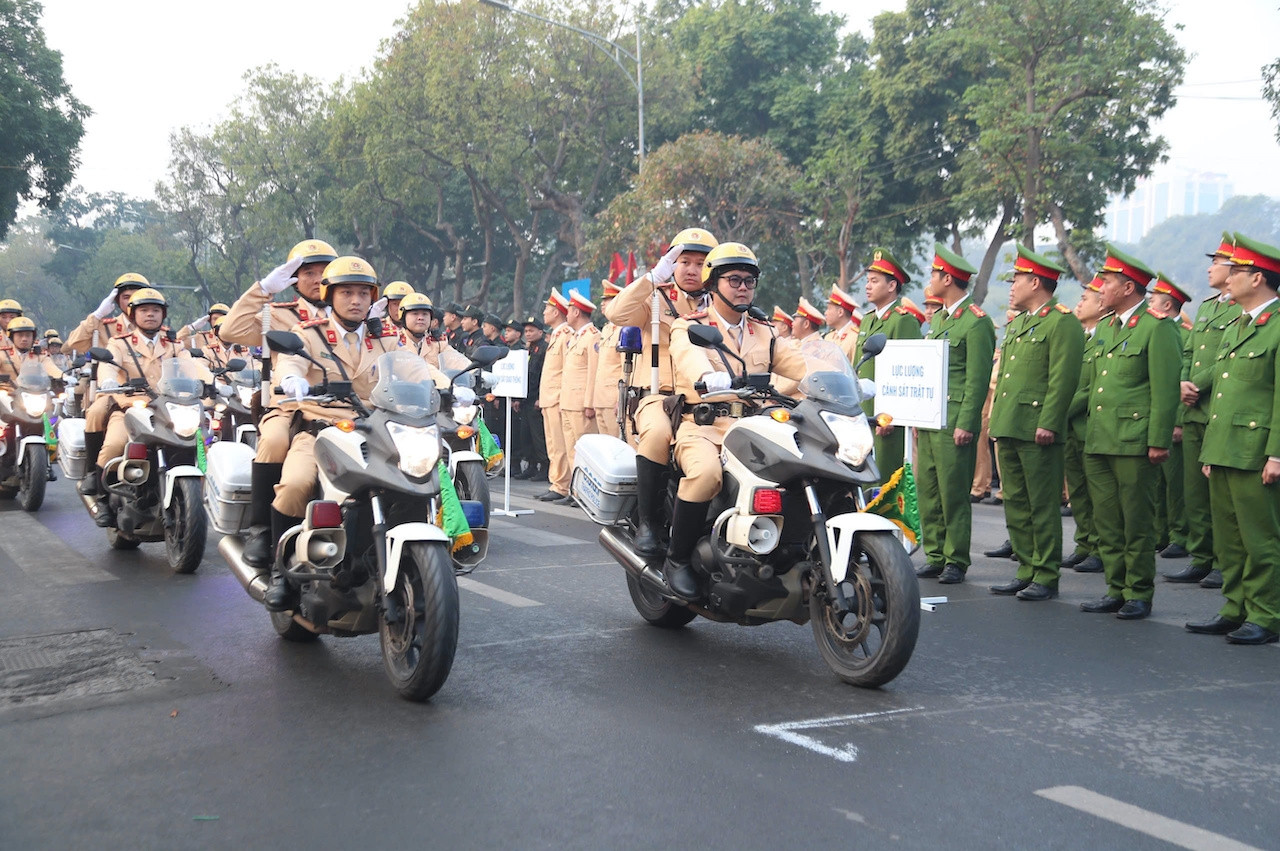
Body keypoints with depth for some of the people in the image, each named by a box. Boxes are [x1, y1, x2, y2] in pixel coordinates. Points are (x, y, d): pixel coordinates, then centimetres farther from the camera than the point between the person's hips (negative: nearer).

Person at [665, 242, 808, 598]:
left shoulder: (764, 334, 22)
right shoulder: (688, 328, 5)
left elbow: (797, 363, 6)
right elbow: (689, 357, -19)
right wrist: (709, 378, -44)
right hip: (701, 427, -4)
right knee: (706, 471, -36)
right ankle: (677, 559, -18)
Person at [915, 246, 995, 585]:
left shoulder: (976, 322, -9)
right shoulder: (938, 319, 19)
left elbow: (978, 379, -13)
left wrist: (965, 424, -17)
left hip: (955, 424, -9)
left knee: (954, 494, -4)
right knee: (927, 491, 10)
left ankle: (956, 561, 5)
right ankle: (935, 556, 18)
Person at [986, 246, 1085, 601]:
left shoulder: (1063, 323, -7)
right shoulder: (1017, 324, 21)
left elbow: (1064, 378, -15)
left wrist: (1048, 424, -20)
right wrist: (997, 421, 19)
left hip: (1037, 432, -9)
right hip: (1008, 430, 9)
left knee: (1043, 506, -3)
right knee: (1015, 504, 12)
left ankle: (1047, 577, 4)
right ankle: (1027, 570, 20)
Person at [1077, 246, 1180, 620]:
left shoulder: (1157, 328, -7)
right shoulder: (1106, 328, 17)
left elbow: (1166, 391, -11)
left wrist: (1159, 442, -15)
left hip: (1134, 444, -8)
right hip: (1098, 443, 8)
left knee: (1136, 523, -1)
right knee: (1107, 523, 11)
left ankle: (1139, 595, 9)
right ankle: (1116, 590, 19)